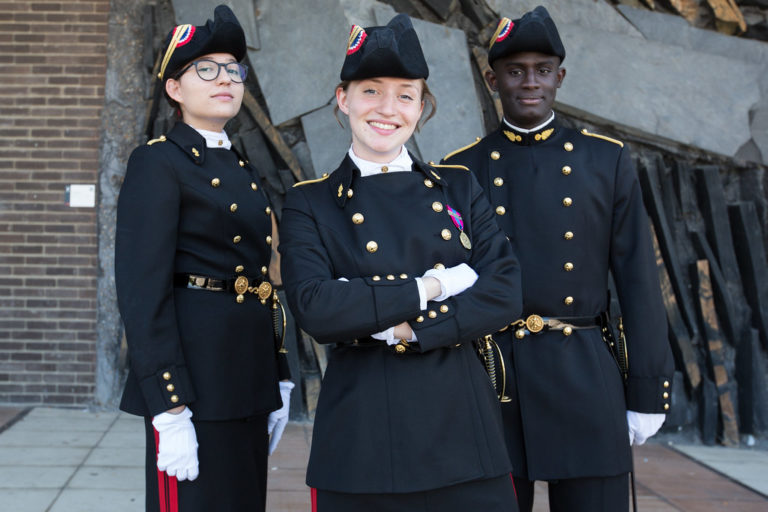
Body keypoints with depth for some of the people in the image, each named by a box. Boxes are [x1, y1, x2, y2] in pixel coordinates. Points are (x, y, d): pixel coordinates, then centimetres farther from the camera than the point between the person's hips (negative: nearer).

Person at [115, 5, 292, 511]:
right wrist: (169, 409, -21)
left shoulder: (244, 170, 17)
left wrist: (277, 380, 14)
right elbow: (142, 289, -15)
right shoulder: (157, 162, -7)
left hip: (248, 376, 8)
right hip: (194, 374, -8)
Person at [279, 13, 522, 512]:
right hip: (363, 431, -2)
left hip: (461, 420, 2)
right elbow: (314, 308, -13)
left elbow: (505, 292, -2)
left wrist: (406, 328, -12)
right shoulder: (310, 203, 3)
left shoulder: (459, 187, 9)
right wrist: (427, 288, -12)